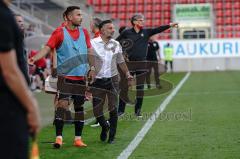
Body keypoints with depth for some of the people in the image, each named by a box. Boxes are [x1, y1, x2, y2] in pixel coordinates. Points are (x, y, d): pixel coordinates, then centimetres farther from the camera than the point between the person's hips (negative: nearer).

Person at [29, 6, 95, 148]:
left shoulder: (84, 32, 9)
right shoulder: (60, 32, -6)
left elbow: (89, 51, 17)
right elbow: (47, 48, -14)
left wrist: (92, 69, 12)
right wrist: (35, 58, -29)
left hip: (81, 77, 5)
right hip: (65, 76, -5)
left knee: (79, 107, 8)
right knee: (62, 104, -14)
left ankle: (78, 139, 16)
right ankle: (59, 137, -9)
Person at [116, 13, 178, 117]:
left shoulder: (146, 32, 6)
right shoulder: (127, 33, 0)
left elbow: (158, 29, -6)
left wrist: (169, 25, -19)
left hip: (142, 63, 2)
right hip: (130, 63, -2)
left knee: (140, 88, 5)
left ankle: (138, 110, 14)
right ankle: (121, 109, 10)